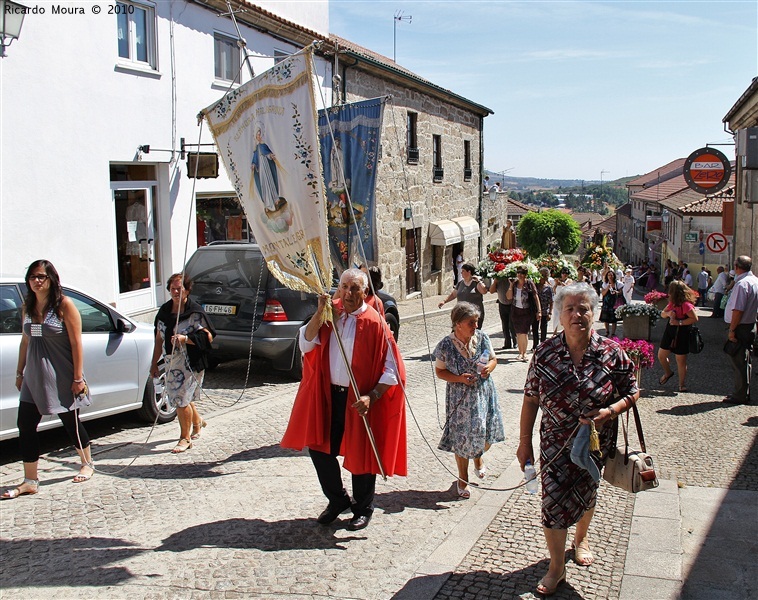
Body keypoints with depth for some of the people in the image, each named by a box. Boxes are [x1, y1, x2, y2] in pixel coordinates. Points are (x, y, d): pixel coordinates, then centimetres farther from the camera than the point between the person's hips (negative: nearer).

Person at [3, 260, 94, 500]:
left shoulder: (64, 304, -10)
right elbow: (25, 341, 13)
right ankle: (30, 481, 6)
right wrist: (20, 373, 13)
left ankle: (87, 464, 31)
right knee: (25, 426, -2)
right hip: (34, 377, 5)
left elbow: (76, 343, -12)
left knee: (70, 421, 9)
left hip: (61, 377, -5)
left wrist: (78, 377, -14)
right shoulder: (28, 306, 7)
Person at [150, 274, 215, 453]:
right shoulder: (164, 311, 9)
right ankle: (197, 422, 43)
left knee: (181, 399, -8)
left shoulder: (195, 312, -9)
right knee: (183, 398, 15)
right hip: (171, 362, 6)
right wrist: (154, 363, 14)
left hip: (190, 363, -6)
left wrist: (185, 338, -26)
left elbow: (208, 336, -13)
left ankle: (185, 438, 7)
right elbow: (159, 338, 15)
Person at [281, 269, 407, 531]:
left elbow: (392, 370, -11)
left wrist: (371, 397, -20)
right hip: (328, 396, 5)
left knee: (360, 454, 7)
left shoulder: (374, 323, -11)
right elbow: (306, 344, -7)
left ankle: (363, 508, 29)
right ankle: (337, 500, 33)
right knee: (319, 447, 10)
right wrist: (319, 313, -16)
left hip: (359, 401, -5)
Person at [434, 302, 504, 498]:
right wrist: (459, 378, -19)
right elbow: (439, 371, -5)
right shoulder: (445, 346, -15)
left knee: (486, 434, 8)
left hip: (483, 393, 3)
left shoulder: (482, 338, -5)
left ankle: (478, 457, 46)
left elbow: (493, 358, 9)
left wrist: (489, 367, -14)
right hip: (460, 398, -3)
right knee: (462, 438, 4)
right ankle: (463, 479, 26)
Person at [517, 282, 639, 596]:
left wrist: (609, 412, -22)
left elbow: (632, 393, -3)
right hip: (556, 443, 0)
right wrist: (524, 441, -2)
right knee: (553, 500, -3)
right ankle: (556, 567, 17)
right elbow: (531, 399, -3)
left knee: (585, 493, 19)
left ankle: (581, 538, 51)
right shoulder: (545, 353, -10)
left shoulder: (611, 353, -12)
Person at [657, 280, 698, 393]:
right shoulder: (672, 303, 6)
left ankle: (681, 384, 16)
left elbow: (695, 318, -23)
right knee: (661, 355, 12)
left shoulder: (686, 305, -20)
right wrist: (668, 313, -11)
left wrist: (679, 322, -25)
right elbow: (662, 314, 11)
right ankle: (668, 373, 39)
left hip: (681, 335, -8)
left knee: (681, 360, 2)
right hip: (669, 332, 8)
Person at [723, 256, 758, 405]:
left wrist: (732, 330, -20)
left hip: (741, 327, -9)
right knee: (744, 362, 16)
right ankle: (744, 394, 24)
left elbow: (738, 310, -24)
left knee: (739, 363, -2)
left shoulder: (742, 283, -20)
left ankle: (740, 396, 3)